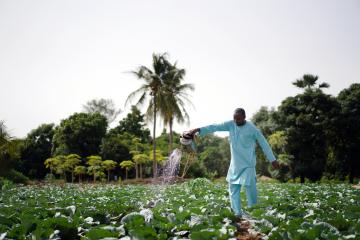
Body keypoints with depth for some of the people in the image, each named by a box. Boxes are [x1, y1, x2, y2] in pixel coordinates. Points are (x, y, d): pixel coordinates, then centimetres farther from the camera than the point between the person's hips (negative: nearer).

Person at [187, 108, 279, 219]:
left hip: (248, 164, -5)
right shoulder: (231, 124, -1)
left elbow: (264, 143, -4)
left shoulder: (252, 129, -11)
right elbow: (215, 127, -8)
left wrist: (272, 160, -2)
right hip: (235, 164, 5)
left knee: (250, 188, -3)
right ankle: (237, 213, 7)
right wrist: (198, 129, -20)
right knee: (233, 189, 2)